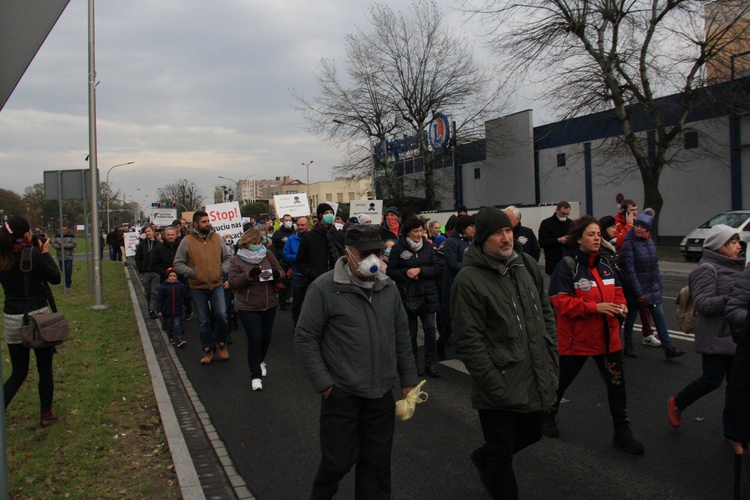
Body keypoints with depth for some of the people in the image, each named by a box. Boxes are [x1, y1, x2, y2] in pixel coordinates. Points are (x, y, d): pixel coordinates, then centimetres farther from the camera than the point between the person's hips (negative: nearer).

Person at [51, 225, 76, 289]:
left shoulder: (71, 236, -1)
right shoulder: (57, 236, 9)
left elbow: (74, 244, -11)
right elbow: (53, 244, 6)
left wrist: (65, 245, -21)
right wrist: (58, 246, -15)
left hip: (69, 257, -4)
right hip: (60, 257, 4)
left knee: (68, 270, -11)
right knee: (63, 270, 11)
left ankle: (67, 285, -1)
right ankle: (70, 282, 31)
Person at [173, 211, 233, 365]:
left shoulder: (217, 238, 3)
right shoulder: (187, 241, -4)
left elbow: (228, 257, 11)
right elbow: (178, 264, -2)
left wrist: (222, 270, -4)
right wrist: (192, 273, -13)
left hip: (217, 285, 1)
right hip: (197, 287, -1)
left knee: (221, 314, -11)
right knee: (203, 321, 8)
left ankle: (221, 344, 13)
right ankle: (208, 349, 23)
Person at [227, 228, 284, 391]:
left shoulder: (268, 255, 1)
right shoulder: (236, 260, -5)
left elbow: (281, 272, 6)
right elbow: (232, 282, -12)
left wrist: (276, 274, -18)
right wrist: (249, 274, -26)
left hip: (269, 304, 4)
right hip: (248, 307, -3)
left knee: (266, 337, 15)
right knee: (255, 339, -6)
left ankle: (260, 361, 44)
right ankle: (255, 375, 8)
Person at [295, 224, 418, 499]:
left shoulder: (388, 287, 5)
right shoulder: (324, 288, -11)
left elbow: (402, 336, 13)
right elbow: (305, 338, -9)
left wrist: (408, 381, 12)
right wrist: (324, 385, -10)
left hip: (382, 394, 5)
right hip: (341, 394, -4)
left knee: (377, 461, 14)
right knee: (339, 461, 7)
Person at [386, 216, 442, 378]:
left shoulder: (428, 246, 3)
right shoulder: (398, 248, -5)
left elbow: (436, 269, 0)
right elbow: (390, 272, -3)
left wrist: (419, 270, -14)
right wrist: (406, 273, -18)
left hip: (427, 295, 2)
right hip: (408, 296, -2)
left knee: (430, 329, 2)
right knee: (411, 331, 9)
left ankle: (430, 364, 13)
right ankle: (413, 364, 21)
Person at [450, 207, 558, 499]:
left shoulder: (527, 265, 4)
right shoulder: (469, 280, -17)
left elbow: (546, 313, 14)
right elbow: (468, 342, -19)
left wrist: (551, 360, 9)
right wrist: (494, 385, -19)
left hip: (535, 383, 7)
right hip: (500, 389, -7)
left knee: (531, 434, 25)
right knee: (501, 456, 10)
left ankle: (484, 459, 50)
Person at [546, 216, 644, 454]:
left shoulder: (605, 264, 6)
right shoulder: (567, 266, -16)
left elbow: (617, 291, 16)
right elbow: (561, 302, -22)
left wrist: (621, 305, -6)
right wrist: (594, 307, -26)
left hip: (607, 338, 6)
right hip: (576, 338, -6)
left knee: (617, 383, 8)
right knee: (562, 380, 14)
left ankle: (622, 432, 22)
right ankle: (548, 415, 39)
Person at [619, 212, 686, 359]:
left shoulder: (650, 242, 8)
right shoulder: (629, 244, -13)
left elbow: (655, 266, 15)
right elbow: (629, 270, -17)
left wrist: (658, 285, 10)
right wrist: (638, 292, -19)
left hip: (653, 289, 6)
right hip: (636, 289, -6)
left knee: (659, 317, 3)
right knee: (631, 318, 8)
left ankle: (668, 348, 7)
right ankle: (628, 346, 23)